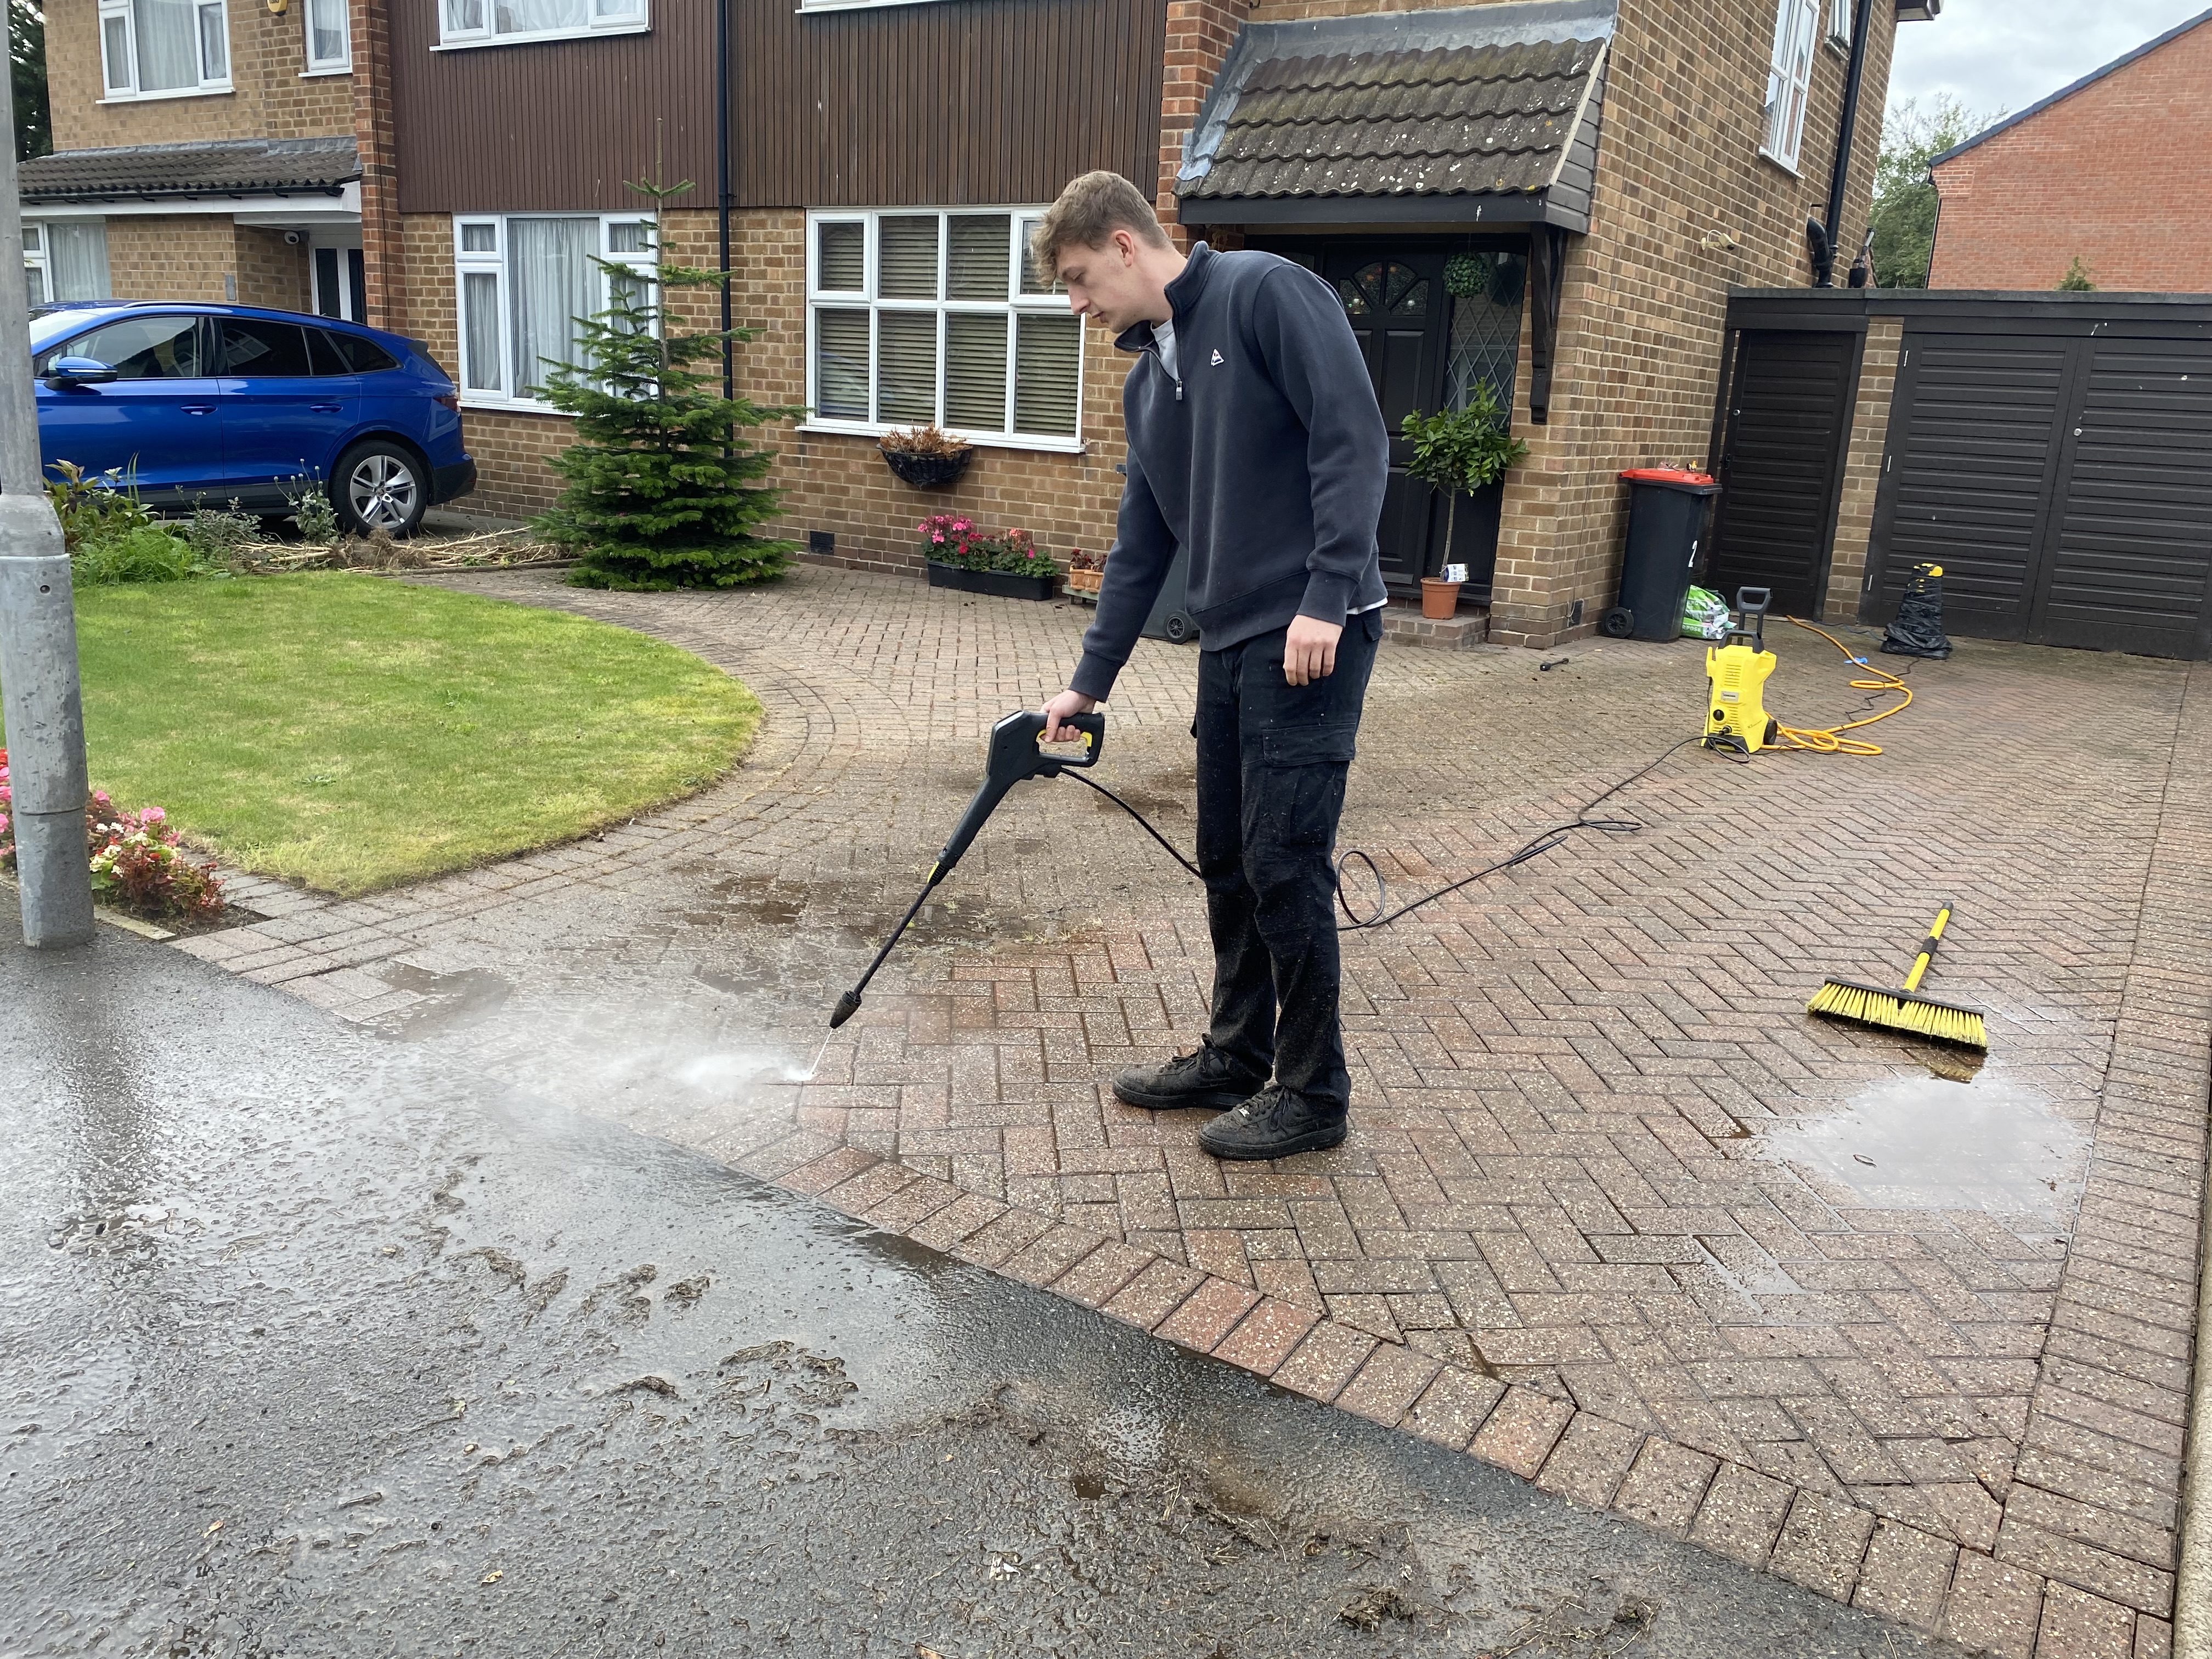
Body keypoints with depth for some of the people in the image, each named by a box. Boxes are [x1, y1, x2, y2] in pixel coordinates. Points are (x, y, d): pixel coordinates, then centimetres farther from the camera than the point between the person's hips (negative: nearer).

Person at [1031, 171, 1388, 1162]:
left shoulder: (1266, 294, -8)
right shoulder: (1145, 381, 17)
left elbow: (1354, 437, -16)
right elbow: (1142, 545, 21)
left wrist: (1325, 597, -22)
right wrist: (1090, 681, 21)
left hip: (1313, 636, -8)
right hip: (1229, 643, 9)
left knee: (1286, 865, -5)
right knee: (1228, 863, 13)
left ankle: (1314, 1094, 10)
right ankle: (1236, 1056, 29)